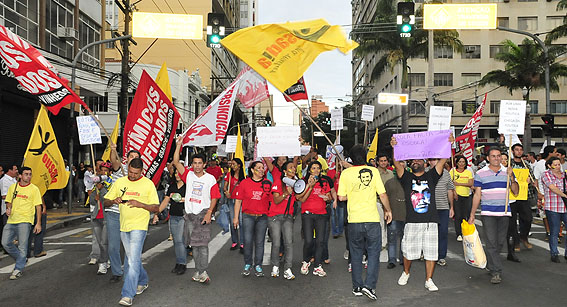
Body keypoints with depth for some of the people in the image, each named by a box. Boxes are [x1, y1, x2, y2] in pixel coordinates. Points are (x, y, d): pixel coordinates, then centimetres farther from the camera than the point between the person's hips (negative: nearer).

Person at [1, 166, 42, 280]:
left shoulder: (34, 189, -3)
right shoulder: (12, 187, 9)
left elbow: (38, 207, -3)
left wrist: (38, 223, -7)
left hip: (25, 221, -5)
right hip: (11, 220, 5)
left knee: (22, 246, -4)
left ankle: (18, 269, 6)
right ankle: (22, 259, 24)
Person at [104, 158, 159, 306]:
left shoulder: (148, 184, -4)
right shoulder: (119, 182, 8)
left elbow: (156, 208, -4)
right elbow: (105, 202, 11)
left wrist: (140, 204, -20)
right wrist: (114, 201, -12)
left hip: (139, 226, -5)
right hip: (123, 227, 5)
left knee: (133, 260, -12)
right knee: (131, 259, 16)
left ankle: (128, 295, -11)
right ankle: (142, 282, 38)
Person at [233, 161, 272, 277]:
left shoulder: (268, 183, 4)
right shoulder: (244, 183, 1)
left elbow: (272, 201, 8)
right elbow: (238, 201, 4)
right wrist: (236, 217, 2)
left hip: (262, 217, 1)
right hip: (248, 216, -1)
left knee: (259, 242, 5)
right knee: (247, 241, -2)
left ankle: (258, 265, 17)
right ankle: (247, 265, 15)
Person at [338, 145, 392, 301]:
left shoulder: (346, 173, -2)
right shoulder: (373, 171, -4)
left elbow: (341, 197, -1)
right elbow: (383, 195, -3)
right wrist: (388, 210, 12)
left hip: (354, 221, 1)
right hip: (372, 219, -1)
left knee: (356, 254, 14)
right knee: (373, 253, 8)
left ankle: (357, 287, 20)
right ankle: (369, 285, -1)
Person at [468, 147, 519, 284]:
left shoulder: (507, 172, 10)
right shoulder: (480, 173, 2)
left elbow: (516, 192, 6)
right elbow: (477, 195, 4)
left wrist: (511, 177, -10)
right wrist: (472, 214, 1)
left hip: (504, 212, 3)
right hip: (488, 212, -3)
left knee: (500, 242, 9)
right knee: (491, 242, -8)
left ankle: (489, 263, 29)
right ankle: (496, 272, -4)